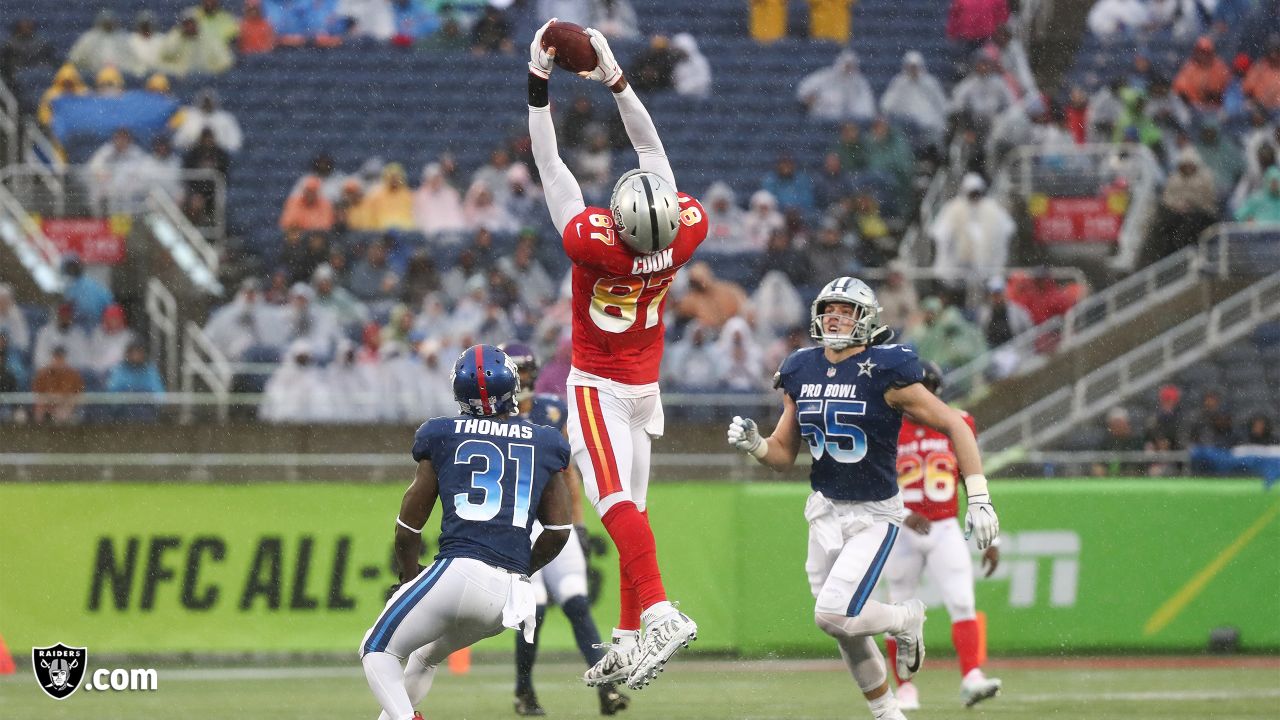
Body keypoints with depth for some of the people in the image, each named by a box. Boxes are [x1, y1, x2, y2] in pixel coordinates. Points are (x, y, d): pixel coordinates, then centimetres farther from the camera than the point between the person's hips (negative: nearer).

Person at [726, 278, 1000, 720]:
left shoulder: (885, 373, -16)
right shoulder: (800, 373, 1)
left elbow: (955, 426, -12)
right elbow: (783, 455, 10)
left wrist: (979, 499, -16)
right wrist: (753, 444, -13)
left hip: (875, 516, -5)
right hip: (825, 512, 5)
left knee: (835, 614, -18)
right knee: (845, 630, 8)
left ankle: (906, 621, 12)